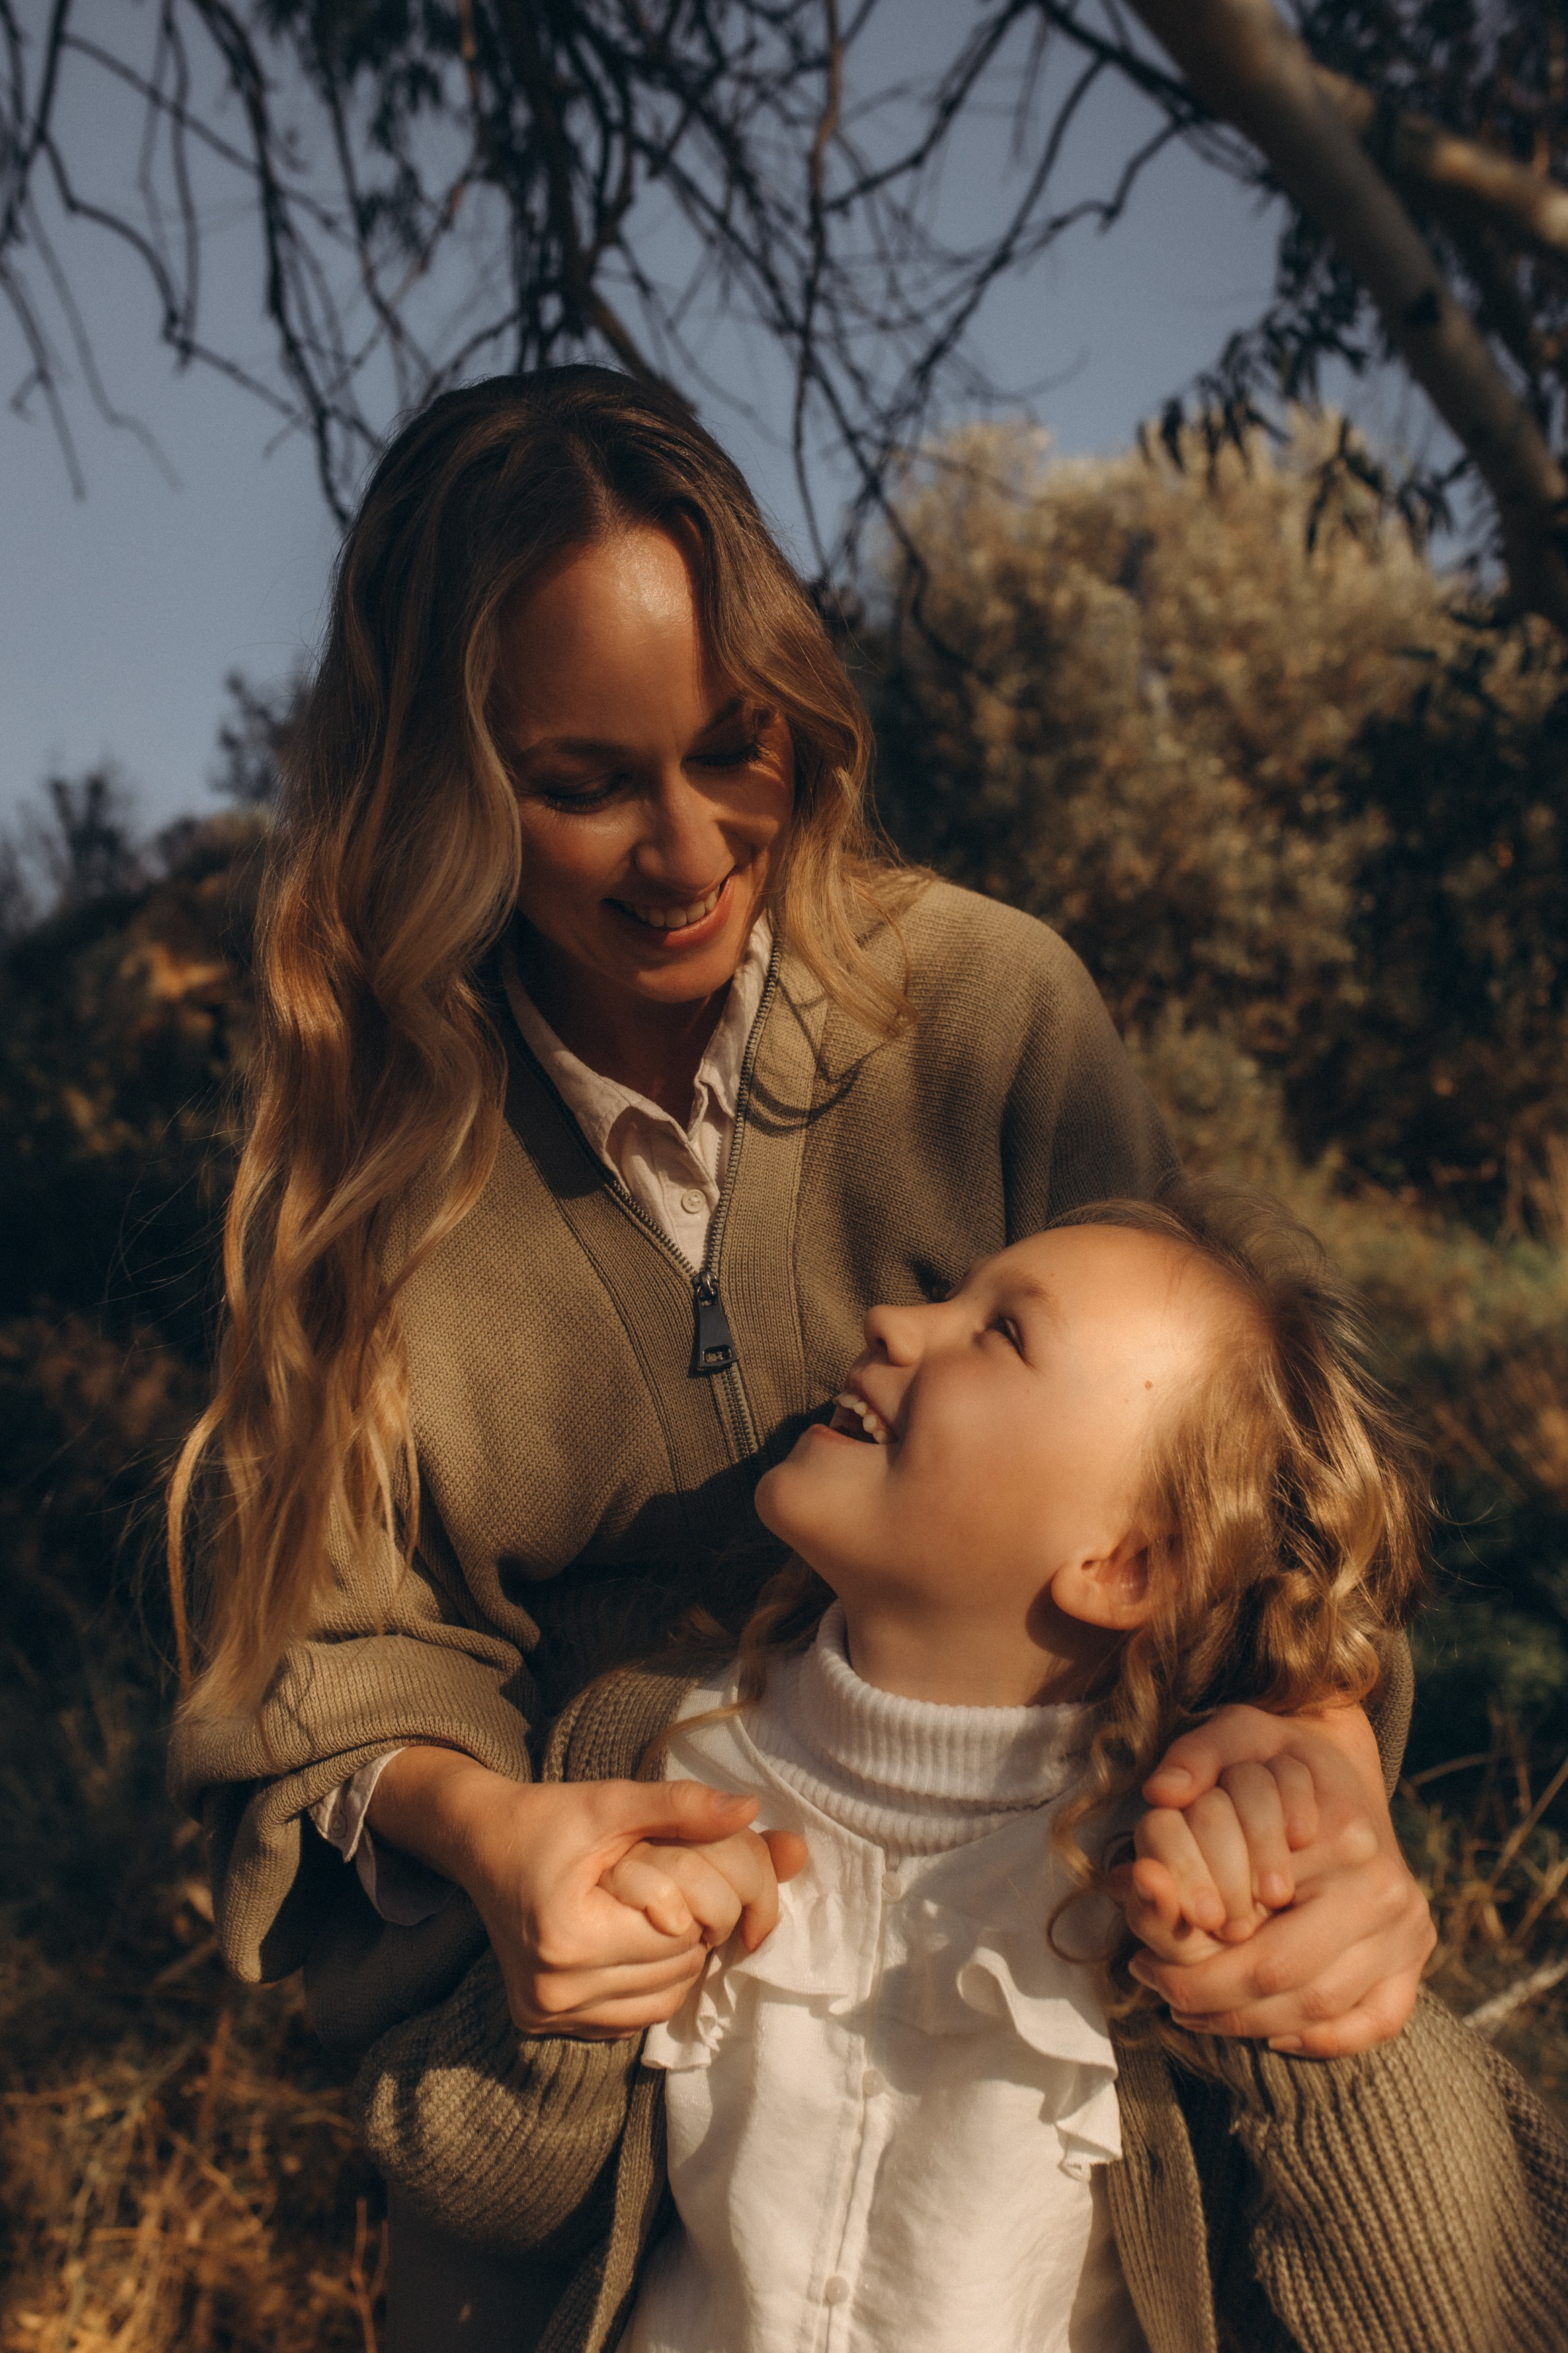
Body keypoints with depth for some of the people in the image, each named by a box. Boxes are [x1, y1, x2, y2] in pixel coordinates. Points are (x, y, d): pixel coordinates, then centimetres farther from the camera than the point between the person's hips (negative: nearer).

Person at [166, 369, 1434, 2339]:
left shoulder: (990, 1002, -11)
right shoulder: (364, 1130, -7)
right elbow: (328, 1627, -5)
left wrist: (1319, 1732, -31)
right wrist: (469, 1821, -27)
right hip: (607, 1922, 1)